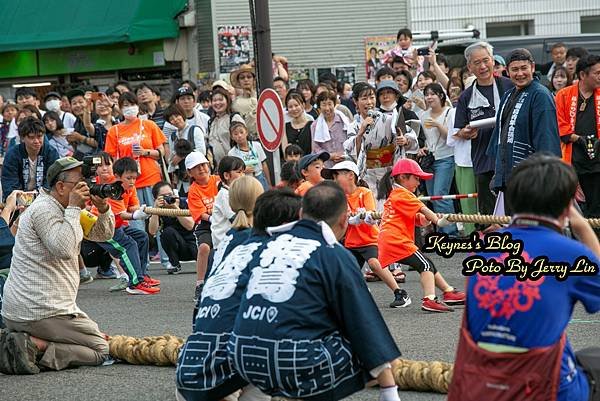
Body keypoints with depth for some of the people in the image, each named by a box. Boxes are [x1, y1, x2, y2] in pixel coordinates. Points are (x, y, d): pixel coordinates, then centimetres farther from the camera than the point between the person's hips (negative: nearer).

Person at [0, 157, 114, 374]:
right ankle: (34, 346, -17)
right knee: (100, 350, -1)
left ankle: (22, 342, 3)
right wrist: (74, 208, -20)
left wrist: (103, 209, 2)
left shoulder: (65, 211, 18)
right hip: (42, 313, -10)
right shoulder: (44, 209, -13)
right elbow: (64, 249, -29)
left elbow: (102, 234, 21)